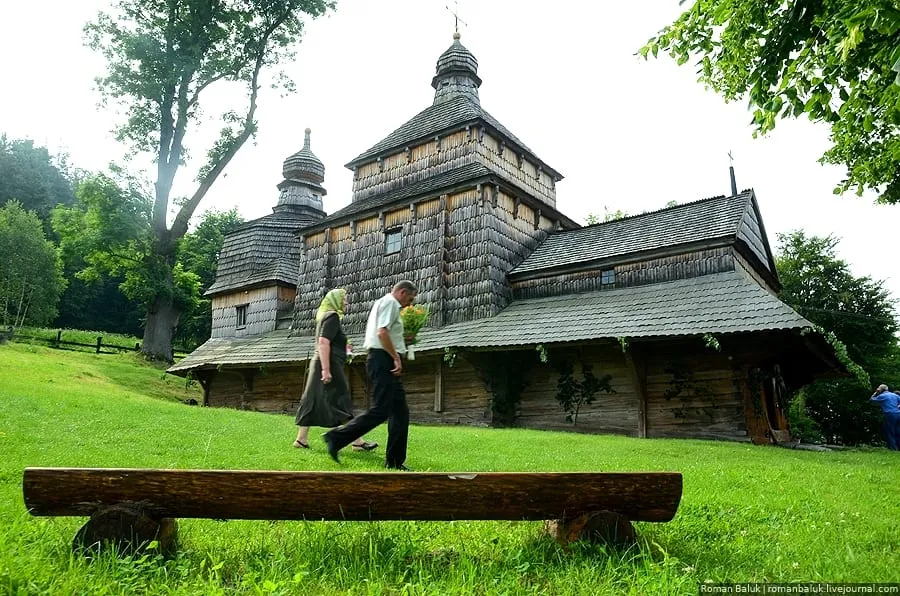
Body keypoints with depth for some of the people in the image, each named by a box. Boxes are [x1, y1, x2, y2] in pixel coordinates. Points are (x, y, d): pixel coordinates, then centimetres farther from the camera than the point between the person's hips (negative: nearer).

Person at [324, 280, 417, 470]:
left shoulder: (381, 303, 24)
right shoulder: (390, 302, -7)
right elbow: (382, 332, -20)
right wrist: (396, 357, -17)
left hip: (382, 361, 11)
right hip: (383, 360, -11)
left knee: (400, 412, 8)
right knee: (380, 411, -11)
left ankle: (395, 461, 10)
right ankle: (337, 437, -5)